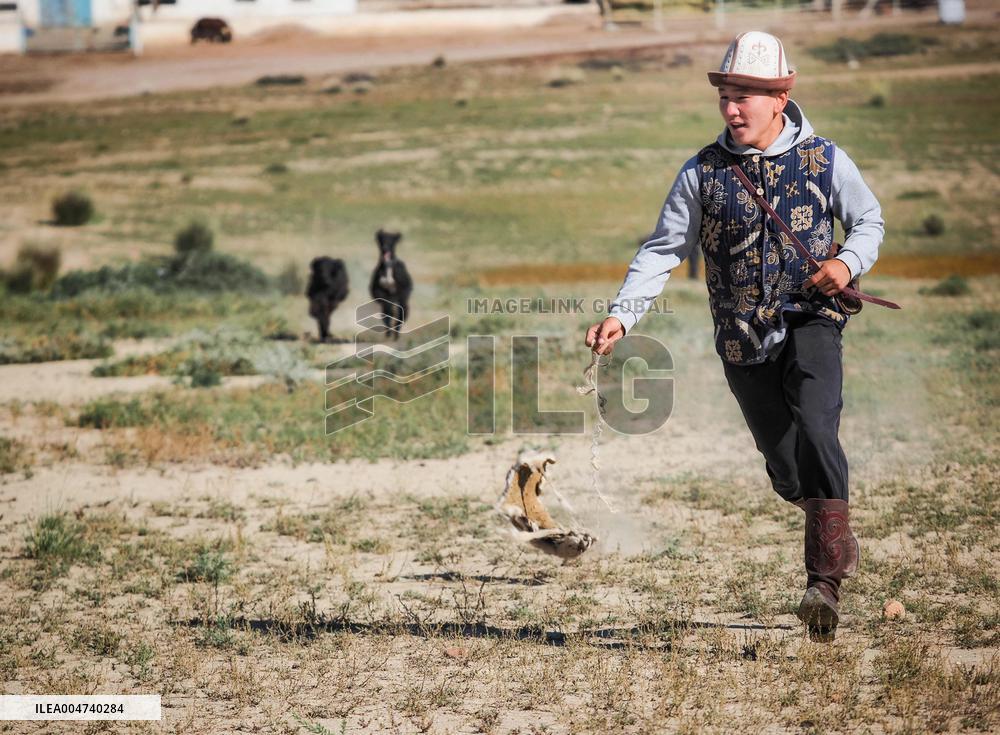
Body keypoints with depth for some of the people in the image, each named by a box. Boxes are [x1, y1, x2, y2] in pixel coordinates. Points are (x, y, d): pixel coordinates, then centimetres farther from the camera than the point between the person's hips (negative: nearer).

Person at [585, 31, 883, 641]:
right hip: (743, 338, 2)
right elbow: (664, 250, -1)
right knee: (787, 471, 4)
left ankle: (827, 574, -23)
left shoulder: (824, 159, 0)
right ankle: (837, 543, 33)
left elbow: (870, 219, 13)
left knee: (814, 427, -26)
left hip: (811, 321, -2)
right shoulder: (703, 173, 0)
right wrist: (622, 316, -14)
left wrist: (850, 261, -10)